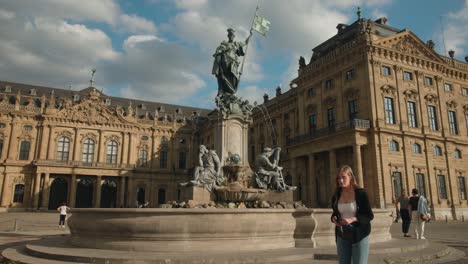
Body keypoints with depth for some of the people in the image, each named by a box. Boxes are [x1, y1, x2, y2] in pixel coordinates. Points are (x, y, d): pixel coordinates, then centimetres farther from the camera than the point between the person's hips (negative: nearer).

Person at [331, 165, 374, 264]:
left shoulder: (361, 193, -9)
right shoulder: (336, 196, 4)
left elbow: (369, 215, -8)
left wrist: (353, 219, -22)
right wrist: (334, 218, -6)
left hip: (359, 235, -4)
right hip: (342, 236, 5)